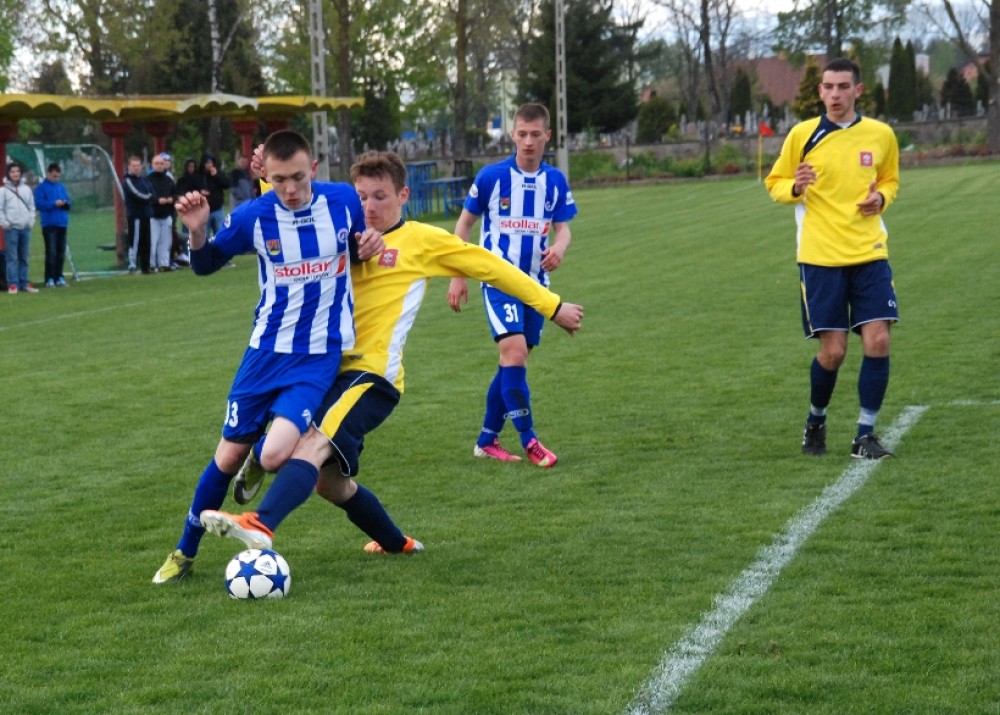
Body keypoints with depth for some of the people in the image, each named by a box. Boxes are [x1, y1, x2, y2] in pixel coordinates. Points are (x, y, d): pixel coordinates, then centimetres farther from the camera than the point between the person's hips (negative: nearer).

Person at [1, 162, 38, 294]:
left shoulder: (26, 189, 12)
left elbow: (32, 207, 13)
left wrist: (31, 221, 3)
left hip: (25, 228, 4)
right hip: (11, 228, -4)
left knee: (24, 257, 6)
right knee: (12, 257, -6)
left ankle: (24, 283, 10)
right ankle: (13, 284, -6)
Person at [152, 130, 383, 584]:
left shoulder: (343, 201, -7)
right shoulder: (253, 216, -9)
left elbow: (358, 252, 13)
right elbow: (205, 265, 6)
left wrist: (368, 248, -11)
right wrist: (197, 232, -16)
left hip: (320, 355, -1)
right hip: (266, 351, 1)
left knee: (275, 456, -19)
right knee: (228, 456, 6)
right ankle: (185, 552, 25)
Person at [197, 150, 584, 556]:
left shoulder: (423, 241, 4)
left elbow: (490, 266, 9)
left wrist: (553, 307, 10)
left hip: (372, 374, -7)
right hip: (330, 369, 7)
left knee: (313, 444, -30)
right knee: (328, 480, 13)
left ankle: (261, 527, -50)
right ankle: (395, 543, 36)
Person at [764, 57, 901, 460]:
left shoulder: (880, 135, 5)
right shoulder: (802, 134, -1)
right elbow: (775, 183, 7)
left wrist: (881, 197, -2)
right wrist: (795, 188, -16)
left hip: (870, 253, 2)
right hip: (820, 257, -2)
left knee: (878, 341, -9)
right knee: (833, 350, -3)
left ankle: (865, 435, 3)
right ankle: (816, 421, 24)